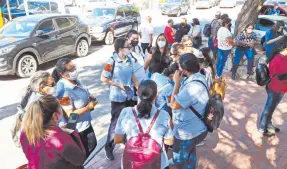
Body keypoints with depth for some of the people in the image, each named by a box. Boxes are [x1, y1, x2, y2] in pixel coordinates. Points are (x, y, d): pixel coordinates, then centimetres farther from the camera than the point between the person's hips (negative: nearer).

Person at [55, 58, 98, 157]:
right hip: (75, 129, -9)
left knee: (92, 144, 28)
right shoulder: (64, 91, -30)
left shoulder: (76, 80, -5)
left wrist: (91, 99, -6)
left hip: (85, 123, 9)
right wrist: (88, 107, -24)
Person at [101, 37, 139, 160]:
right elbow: (103, 78, -14)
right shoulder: (112, 61, -18)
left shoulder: (129, 60, 1)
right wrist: (119, 85, -18)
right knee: (116, 122, 6)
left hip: (130, 96, 6)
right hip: (118, 98, -6)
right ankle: (109, 146, 26)